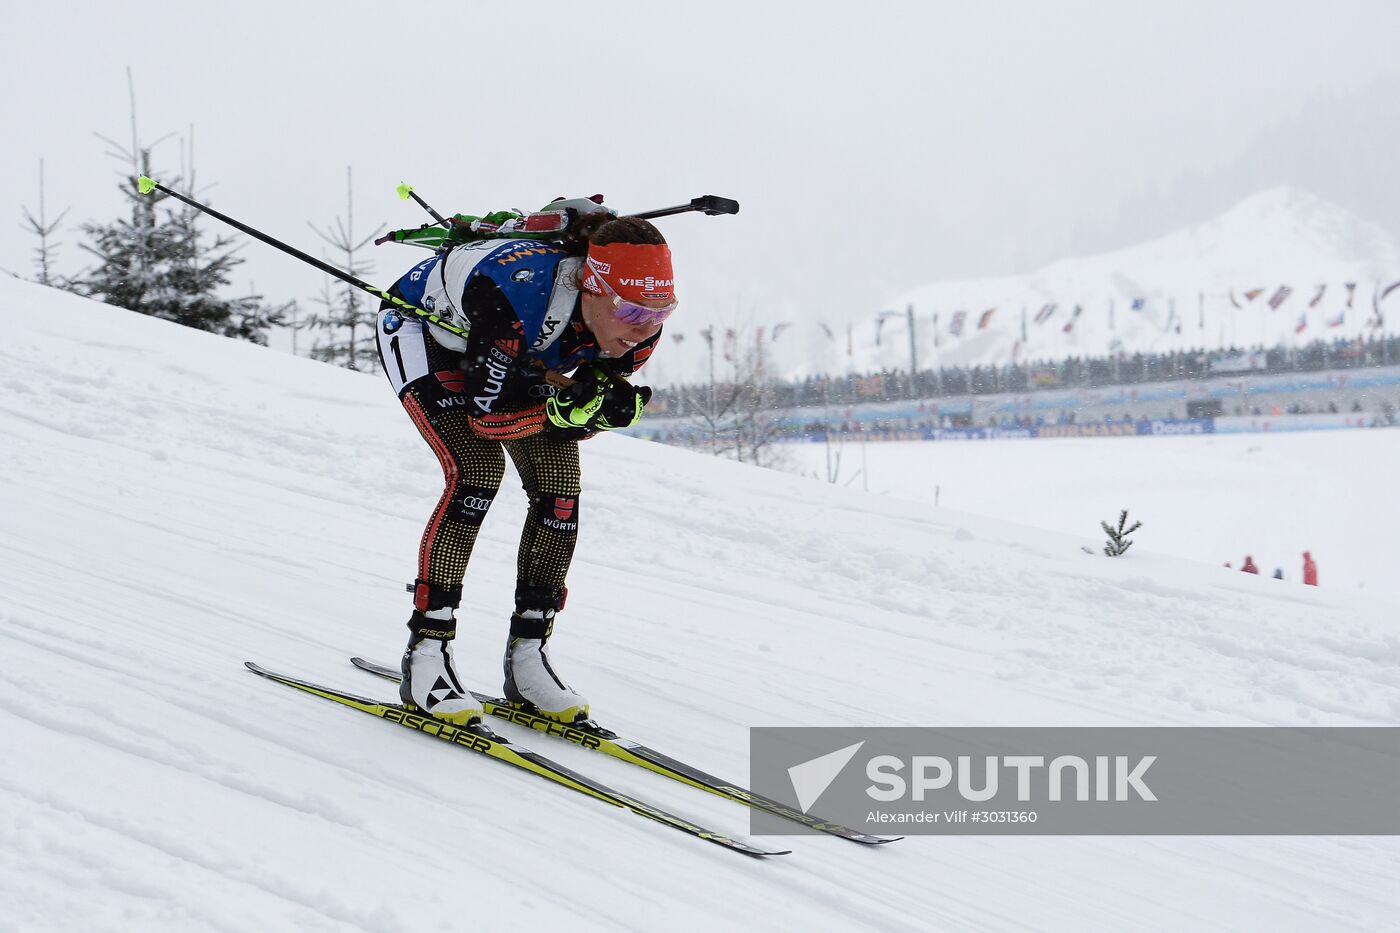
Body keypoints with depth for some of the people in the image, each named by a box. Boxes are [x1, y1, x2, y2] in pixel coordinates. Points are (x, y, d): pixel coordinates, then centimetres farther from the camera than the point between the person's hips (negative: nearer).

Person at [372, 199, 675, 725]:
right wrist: (569, 405, -38)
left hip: (517, 355, 6)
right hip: (422, 328, -6)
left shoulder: (636, 326, -26)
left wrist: (613, 407, -33)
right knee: (478, 469, -24)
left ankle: (527, 655, 0)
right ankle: (426, 652, -17)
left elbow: (586, 411, -12)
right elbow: (486, 416, -36)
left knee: (560, 484, -10)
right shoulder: (517, 292, -44)